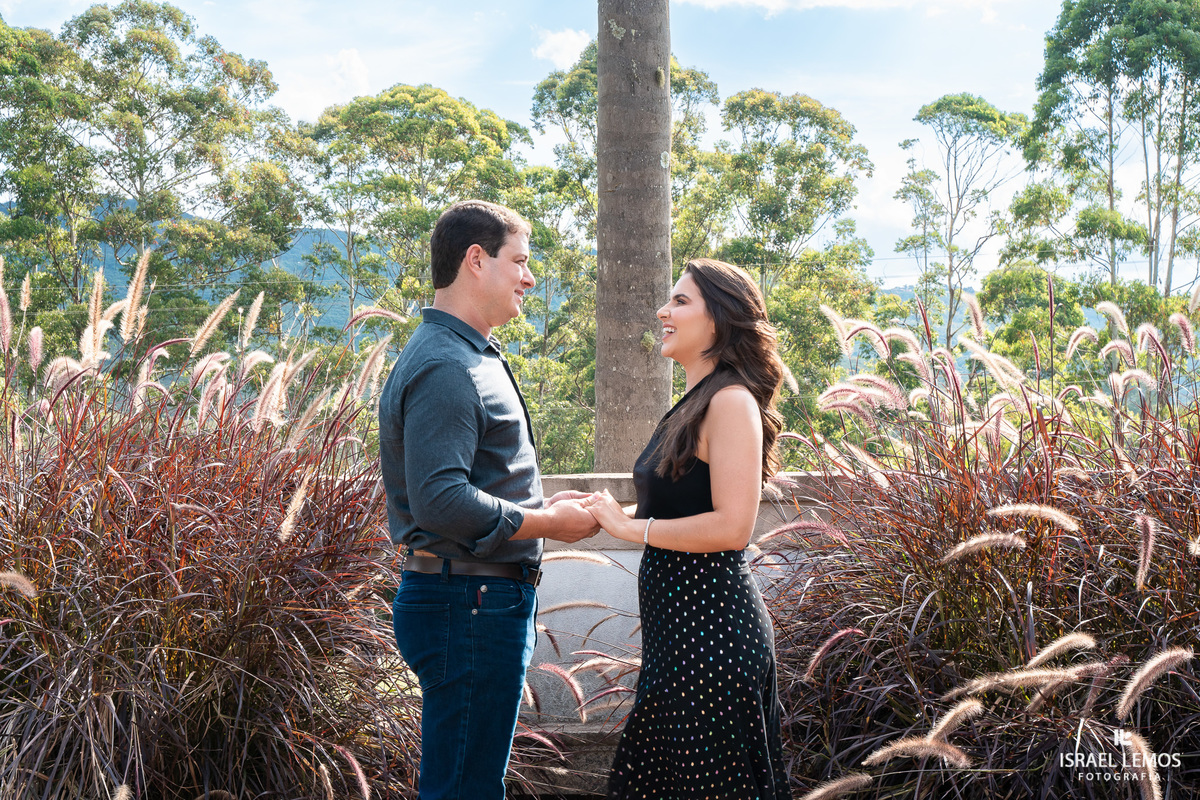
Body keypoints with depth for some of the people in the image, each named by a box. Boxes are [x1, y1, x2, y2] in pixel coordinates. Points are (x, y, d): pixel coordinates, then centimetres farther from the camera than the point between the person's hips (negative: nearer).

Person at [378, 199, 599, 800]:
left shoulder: (468, 357, 19)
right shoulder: (445, 367, -17)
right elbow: (441, 501, -26)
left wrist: (541, 505, 12)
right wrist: (546, 522, -16)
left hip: (486, 601, 11)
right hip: (468, 606, -11)